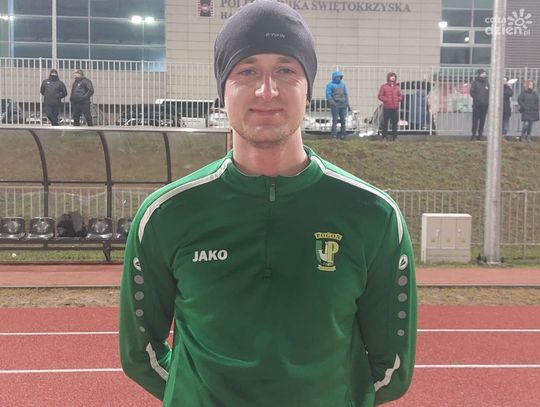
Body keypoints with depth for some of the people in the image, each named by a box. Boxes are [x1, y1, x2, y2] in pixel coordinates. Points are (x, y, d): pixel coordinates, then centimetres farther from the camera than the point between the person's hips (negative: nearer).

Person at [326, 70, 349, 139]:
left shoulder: (342, 84, 18)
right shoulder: (330, 85, 2)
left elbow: (346, 94, 20)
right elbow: (328, 95, -4)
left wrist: (347, 102, 7)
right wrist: (333, 103, -14)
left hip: (343, 105, 5)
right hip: (335, 105, -5)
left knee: (343, 120, 4)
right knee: (335, 120, -10)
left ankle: (342, 135, 10)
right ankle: (334, 135, -8)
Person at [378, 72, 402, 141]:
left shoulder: (397, 87, 14)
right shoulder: (383, 86, 2)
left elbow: (400, 96, 20)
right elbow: (380, 96, -1)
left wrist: (398, 99, -1)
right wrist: (386, 100, -14)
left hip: (395, 108, 4)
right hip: (387, 108, -4)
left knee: (395, 123, 5)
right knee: (385, 122, -3)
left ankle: (394, 137, 12)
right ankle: (384, 137, 3)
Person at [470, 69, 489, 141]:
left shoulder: (487, 83, 13)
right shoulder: (475, 82, 1)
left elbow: (489, 93, 16)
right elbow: (472, 92, -4)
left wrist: (487, 101, 4)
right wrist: (477, 99, -12)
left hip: (484, 105, 4)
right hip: (477, 104, -4)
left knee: (482, 120, 4)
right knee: (475, 120, -5)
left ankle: (480, 134, 9)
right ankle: (474, 134, -1)